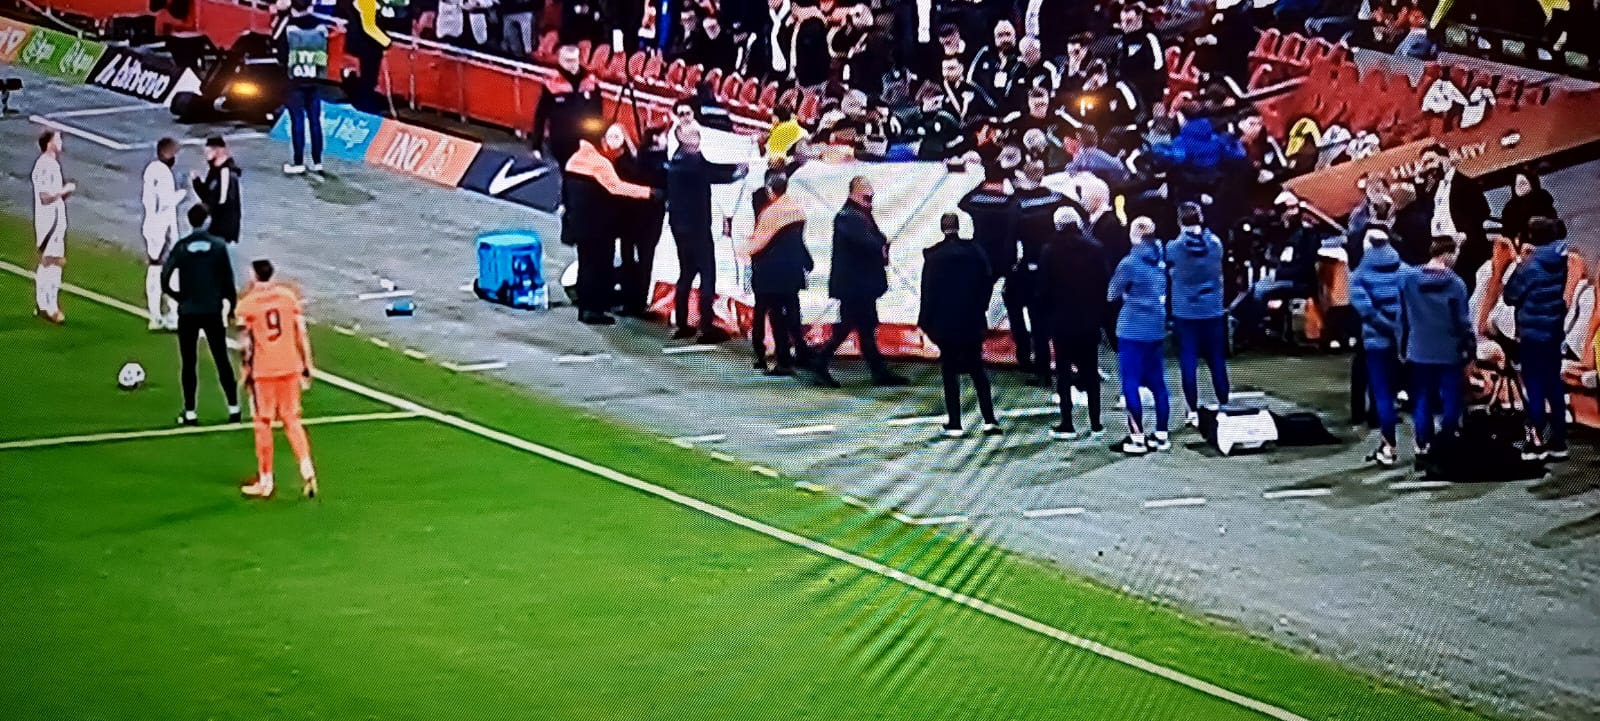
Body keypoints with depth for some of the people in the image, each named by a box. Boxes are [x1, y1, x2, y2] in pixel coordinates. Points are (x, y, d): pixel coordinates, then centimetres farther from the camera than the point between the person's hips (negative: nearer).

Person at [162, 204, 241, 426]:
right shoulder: (218, 245, -3)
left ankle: (190, 413, 6)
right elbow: (228, 279, -4)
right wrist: (232, 304, 6)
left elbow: (165, 279, -7)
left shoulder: (181, 247, -3)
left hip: (188, 313, 0)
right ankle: (233, 408, 10)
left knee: (189, 363, 7)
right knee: (222, 360, 9)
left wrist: (180, 297, 8)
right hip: (213, 312, 0)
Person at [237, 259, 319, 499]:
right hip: (290, 366, 3)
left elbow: (245, 344, -9)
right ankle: (307, 471, 0)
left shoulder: (247, 303, -9)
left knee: (263, 424, 7)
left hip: (262, 371, -3)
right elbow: (302, 334, 3)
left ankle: (265, 481, 12)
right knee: (292, 420, 14)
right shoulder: (288, 295, 2)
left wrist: (245, 371, 2)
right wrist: (306, 367, 10)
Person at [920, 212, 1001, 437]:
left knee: (949, 371, 4)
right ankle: (989, 420, 5)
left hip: (945, 323, -3)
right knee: (977, 368, 13)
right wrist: (980, 310, 13)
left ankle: (954, 424, 1)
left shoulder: (934, 256, -10)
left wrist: (926, 321, 0)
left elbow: (928, 291, -8)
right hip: (972, 322, 3)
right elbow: (986, 283, 3)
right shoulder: (975, 252, -2)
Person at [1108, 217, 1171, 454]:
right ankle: (1162, 435, 15)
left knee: (1131, 384, -2)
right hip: (1157, 330, 6)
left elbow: (1111, 295, -6)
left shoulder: (1130, 263, -14)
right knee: (1157, 382, 11)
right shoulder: (1162, 259, 3)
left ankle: (1137, 438, -5)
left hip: (1132, 330, -6)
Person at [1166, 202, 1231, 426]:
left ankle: (1193, 412, 0)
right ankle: (1224, 407, 15)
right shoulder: (1215, 243, -4)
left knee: (1188, 364, 1)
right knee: (1217, 361, 10)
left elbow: (1166, 265, 6)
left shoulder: (1174, 246, -11)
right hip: (1213, 312, 2)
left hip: (1185, 313, -2)